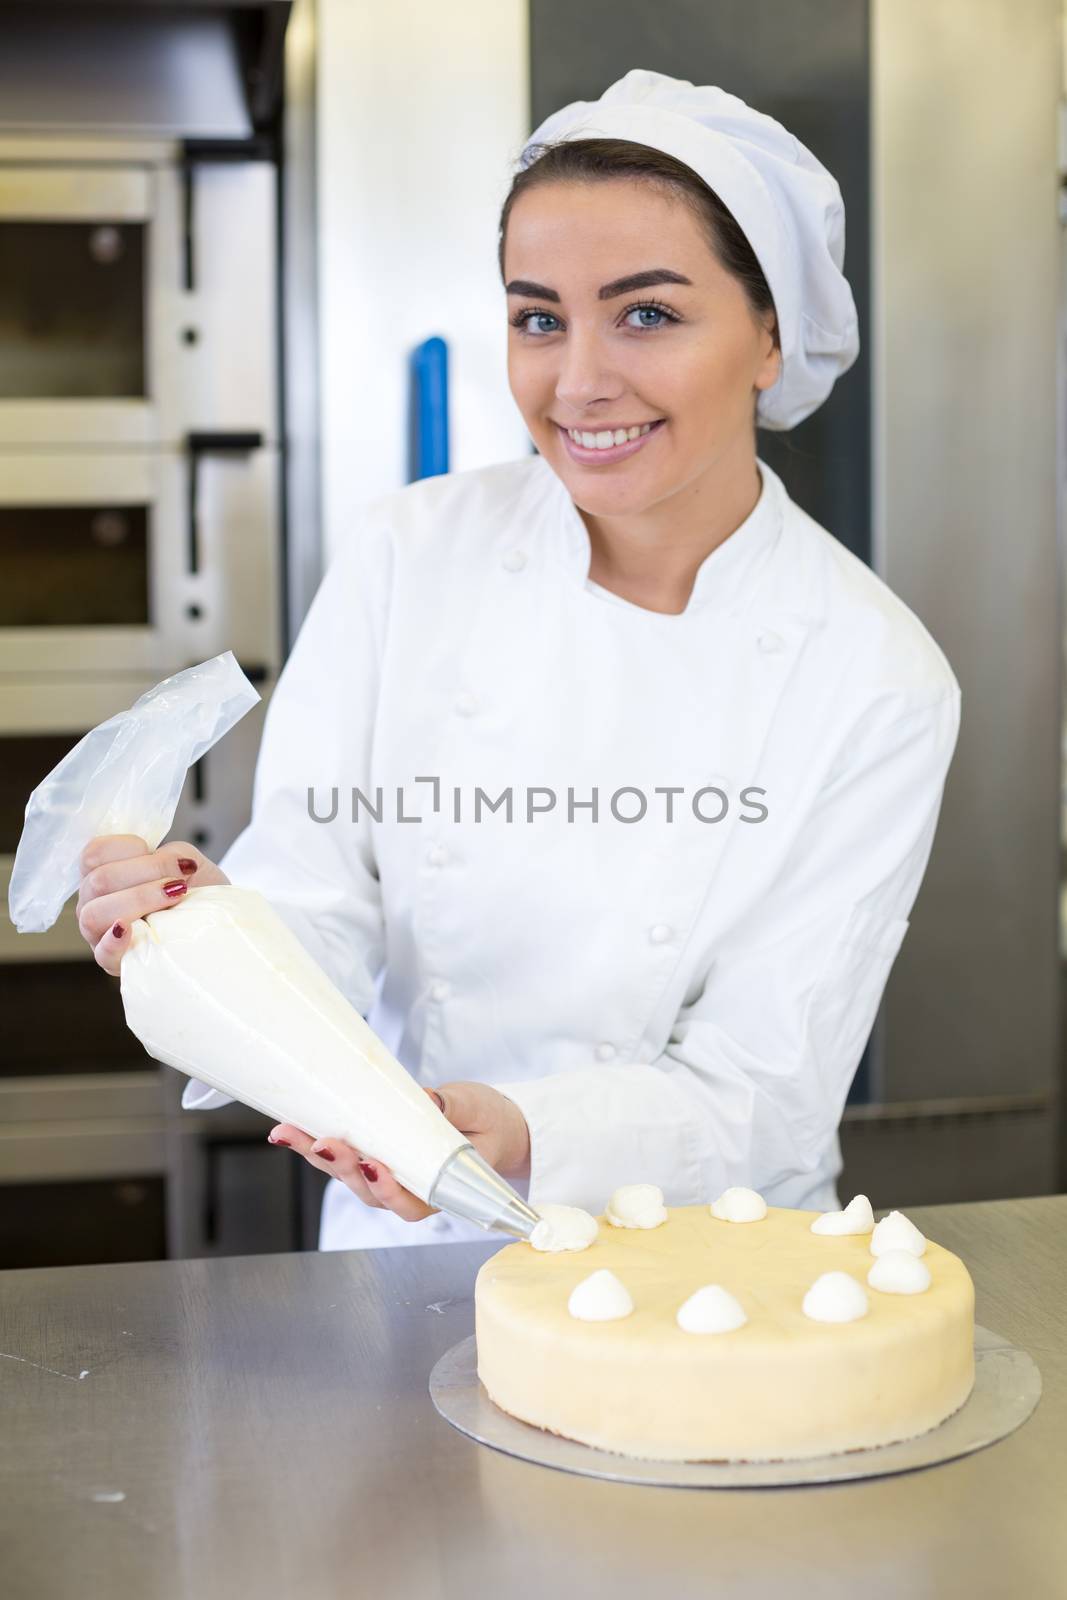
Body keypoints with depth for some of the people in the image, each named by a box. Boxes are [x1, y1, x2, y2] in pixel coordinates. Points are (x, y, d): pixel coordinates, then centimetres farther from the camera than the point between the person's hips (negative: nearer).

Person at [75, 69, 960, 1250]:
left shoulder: (880, 678, -10)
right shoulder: (410, 554, -5)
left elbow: (757, 1087, -10)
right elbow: (313, 914, -5)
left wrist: (522, 1138, -28)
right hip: (410, 1248, 1)